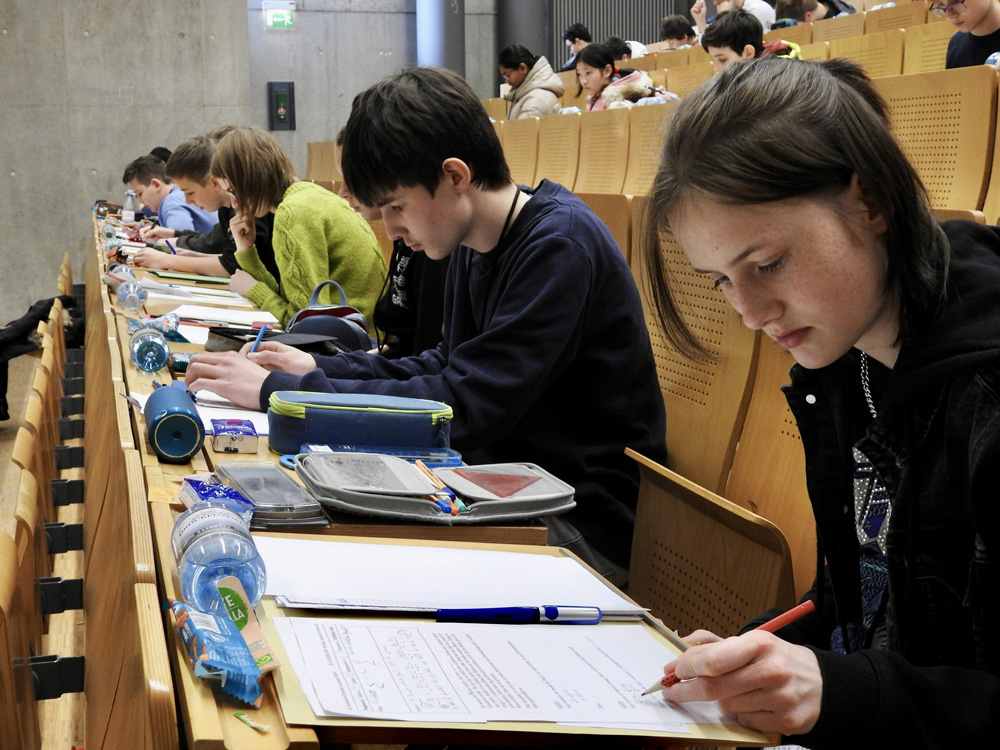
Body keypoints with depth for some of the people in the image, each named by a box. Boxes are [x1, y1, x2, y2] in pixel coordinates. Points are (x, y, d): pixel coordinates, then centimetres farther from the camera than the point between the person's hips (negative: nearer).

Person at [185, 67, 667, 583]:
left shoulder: (559, 245, -22)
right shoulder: (475, 242, 6)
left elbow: (464, 408, -27)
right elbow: (451, 366, 17)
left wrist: (277, 390, -21)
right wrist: (319, 368, 5)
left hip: (584, 522, -8)